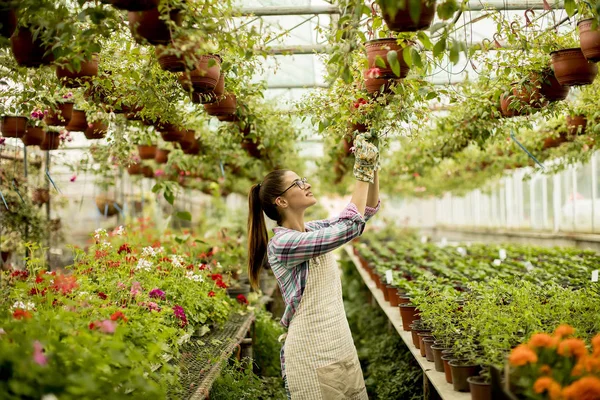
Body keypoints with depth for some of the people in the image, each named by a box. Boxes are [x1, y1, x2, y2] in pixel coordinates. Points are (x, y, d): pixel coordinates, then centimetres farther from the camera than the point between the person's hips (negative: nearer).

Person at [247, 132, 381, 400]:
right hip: (311, 354, -8)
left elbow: (367, 211, 12)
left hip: (342, 345, 8)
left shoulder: (314, 230, 8)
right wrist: (363, 172, -17)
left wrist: (373, 169, -3)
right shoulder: (281, 244, -17)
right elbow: (349, 227, -23)